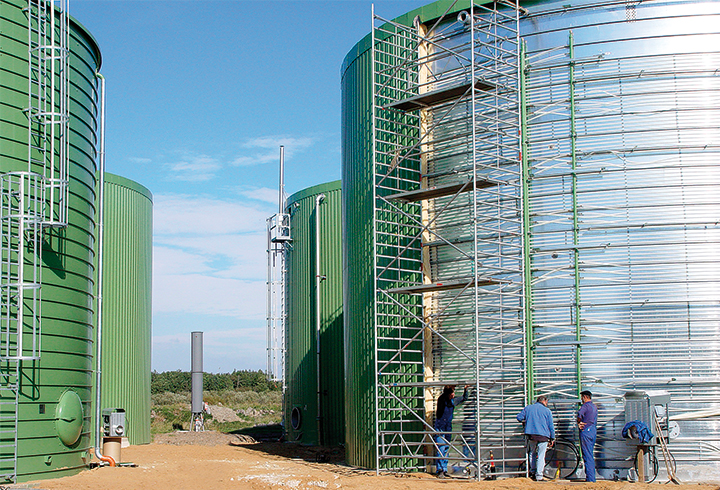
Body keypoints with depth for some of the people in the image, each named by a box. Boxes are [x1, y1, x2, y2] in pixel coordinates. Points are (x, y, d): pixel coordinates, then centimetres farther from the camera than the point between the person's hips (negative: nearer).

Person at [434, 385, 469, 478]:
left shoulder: (453, 400, 5)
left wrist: (466, 389, 7)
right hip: (440, 427, -6)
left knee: (446, 449, 8)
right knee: (441, 448, -13)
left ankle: (444, 470, 13)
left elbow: (464, 398, 19)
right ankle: (439, 470, -13)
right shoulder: (442, 399, -9)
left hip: (448, 427, 6)